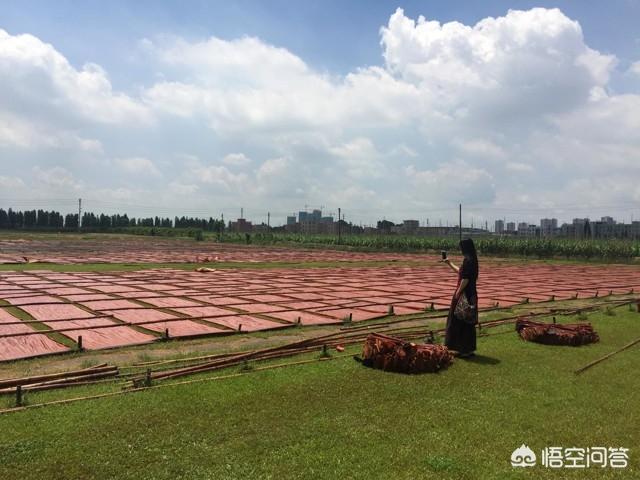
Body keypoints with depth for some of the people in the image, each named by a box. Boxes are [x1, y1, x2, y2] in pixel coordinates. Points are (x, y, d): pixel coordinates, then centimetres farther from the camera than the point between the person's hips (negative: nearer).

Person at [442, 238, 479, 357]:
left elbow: (465, 278, -23)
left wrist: (458, 292, -18)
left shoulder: (468, 260, -18)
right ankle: (468, 349, 22)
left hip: (464, 294, -10)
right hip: (470, 294, 10)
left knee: (462, 321, -2)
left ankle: (466, 350, 4)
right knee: (467, 322, 15)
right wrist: (450, 264, 35)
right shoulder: (471, 259, 12)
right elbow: (461, 272, 27)